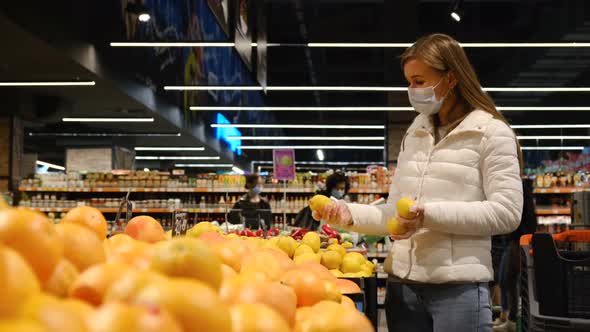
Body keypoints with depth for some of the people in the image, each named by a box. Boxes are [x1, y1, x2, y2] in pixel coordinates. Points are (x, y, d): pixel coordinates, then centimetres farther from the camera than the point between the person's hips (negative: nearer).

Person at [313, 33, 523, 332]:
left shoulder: (491, 132, -2)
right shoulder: (413, 137, 15)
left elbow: (506, 213, -11)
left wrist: (430, 215, -18)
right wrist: (351, 213, -2)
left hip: (459, 287, -5)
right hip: (402, 283, 6)